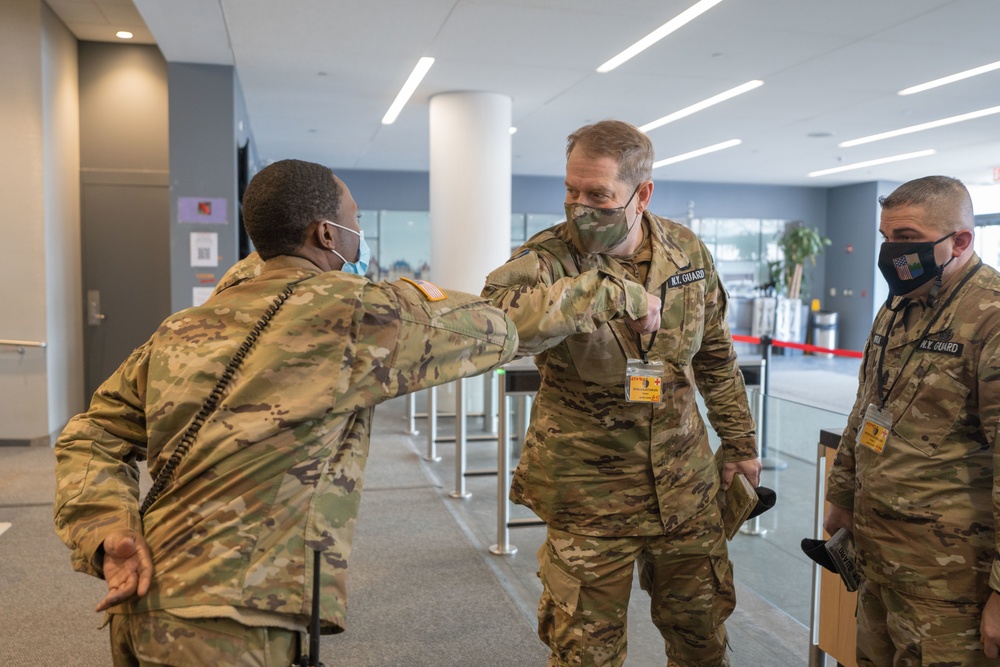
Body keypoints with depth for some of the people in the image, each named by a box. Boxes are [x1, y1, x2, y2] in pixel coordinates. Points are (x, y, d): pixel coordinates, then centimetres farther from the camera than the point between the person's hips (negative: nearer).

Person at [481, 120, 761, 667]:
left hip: (684, 485, 4)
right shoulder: (547, 258, -16)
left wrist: (740, 442, 16)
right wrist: (611, 291, -38)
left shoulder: (688, 252, -1)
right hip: (587, 494, -3)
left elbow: (716, 358, 12)